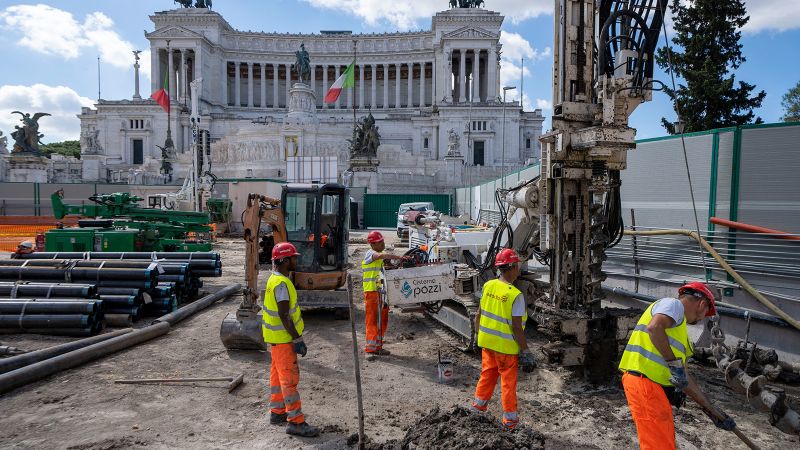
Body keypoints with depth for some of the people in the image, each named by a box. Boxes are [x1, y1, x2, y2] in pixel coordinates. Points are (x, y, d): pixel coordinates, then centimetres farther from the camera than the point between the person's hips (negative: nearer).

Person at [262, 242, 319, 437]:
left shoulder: (276, 278, 9)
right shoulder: (281, 283, -23)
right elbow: (284, 316, -25)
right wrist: (297, 339, -23)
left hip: (276, 337, 10)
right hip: (283, 338, -10)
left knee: (278, 374, 18)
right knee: (289, 377, -6)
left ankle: (277, 412, 30)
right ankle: (295, 421, 0)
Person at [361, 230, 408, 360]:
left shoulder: (380, 259, 19)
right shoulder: (370, 253, -10)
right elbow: (382, 255, -31)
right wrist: (399, 257, -32)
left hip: (382, 291, 9)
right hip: (372, 292, -9)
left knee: (383, 320, 11)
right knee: (372, 320, -7)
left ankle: (378, 347, 20)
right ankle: (370, 349, -4)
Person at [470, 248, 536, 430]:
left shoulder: (488, 286, -4)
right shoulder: (515, 295, -22)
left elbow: (479, 315, 4)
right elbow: (517, 328, -20)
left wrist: (479, 334, 18)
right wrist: (525, 350, -10)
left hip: (487, 342, 6)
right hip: (506, 346, -5)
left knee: (487, 373, 23)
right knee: (508, 381, 10)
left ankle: (479, 404, 37)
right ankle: (510, 418, 24)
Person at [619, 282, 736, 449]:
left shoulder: (681, 330, 27)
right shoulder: (673, 304, -2)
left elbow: (684, 378, 26)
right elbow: (654, 327, -26)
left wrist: (713, 412, 28)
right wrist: (674, 362, -19)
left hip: (657, 386, 10)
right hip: (644, 381, -10)